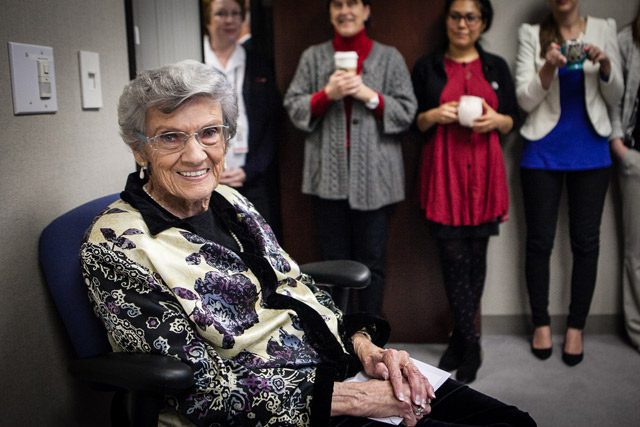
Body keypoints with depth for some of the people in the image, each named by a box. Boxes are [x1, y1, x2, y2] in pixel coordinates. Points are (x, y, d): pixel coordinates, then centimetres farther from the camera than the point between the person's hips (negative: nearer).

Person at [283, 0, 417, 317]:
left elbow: (407, 112, 2)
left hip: (374, 178, -1)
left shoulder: (389, 57, 6)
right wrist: (326, 94, -11)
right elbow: (293, 108, 5)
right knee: (334, 261, 7)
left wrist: (370, 95, -11)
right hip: (329, 177, 1)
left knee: (371, 262, 4)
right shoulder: (313, 56, 10)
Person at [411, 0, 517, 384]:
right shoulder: (427, 66, 8)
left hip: (484, 172, 2)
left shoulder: (496, 67, 12)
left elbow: (513, 121, 13)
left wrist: (497, 120, -8)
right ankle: (470, 347, 7)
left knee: (476, 256, 5)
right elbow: (412, 122, 9)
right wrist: (434, 115, -11)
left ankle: (459, 340, 20)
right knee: (455, 258, -5)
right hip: (443, 172, -2)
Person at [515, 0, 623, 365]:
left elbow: (615, 98, 6)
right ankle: (542, 323, 18)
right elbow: (525, 100, -4)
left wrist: (605, 65, -13)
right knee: (540, 240, 4)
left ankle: (576, 327, 16)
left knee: (586, 240, 5)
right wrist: (549, 67, -21)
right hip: (543, 153, -1)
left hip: (591, 153, 1)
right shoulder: (532, 34, 2)